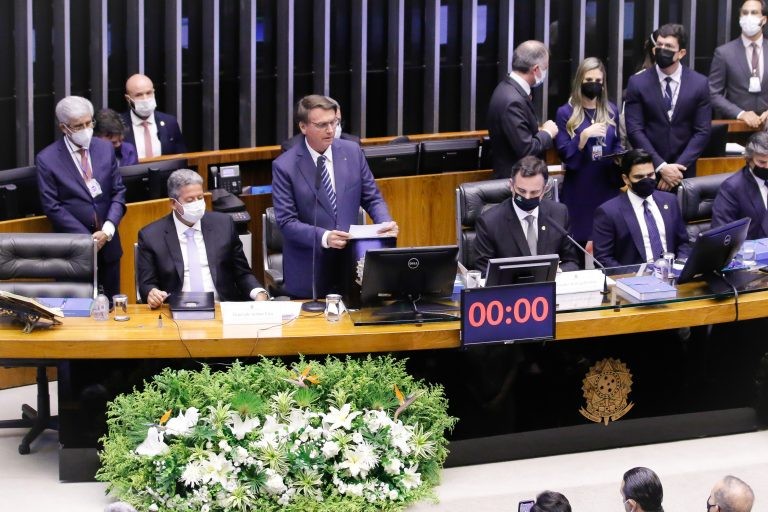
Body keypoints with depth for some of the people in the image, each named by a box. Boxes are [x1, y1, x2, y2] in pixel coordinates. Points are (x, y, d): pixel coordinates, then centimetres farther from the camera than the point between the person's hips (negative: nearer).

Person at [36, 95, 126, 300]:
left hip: (107, 243, 4)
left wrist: (107, 230, -10)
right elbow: (52, 206, -10)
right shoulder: (47, 159, -7)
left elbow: (118, 192, 5)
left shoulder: (105, 148, 4)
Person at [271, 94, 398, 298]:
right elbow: (286, 222, -12)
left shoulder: (352, 152, 2)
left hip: (351, 262, 3)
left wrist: (385, 223, -12)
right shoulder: (284, 166, -9)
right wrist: (323, 237, -27)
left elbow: (372, 199, 8)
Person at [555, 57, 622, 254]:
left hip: (607, 185, 3)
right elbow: (564, 153, -6)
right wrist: (584, 135, -21)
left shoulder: (611, 111, 12)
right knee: (582, 238, -6)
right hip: (579, 188, -3)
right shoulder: (566, 113, 0)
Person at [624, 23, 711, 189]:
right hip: (647, 170, -1)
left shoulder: (699, 83, -1)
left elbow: (702, 131, -3)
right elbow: (635, 130, -7)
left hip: (683, 171, 1)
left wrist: (679, 167, -13)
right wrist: (661, 166, -15)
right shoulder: (637, 82, -3)